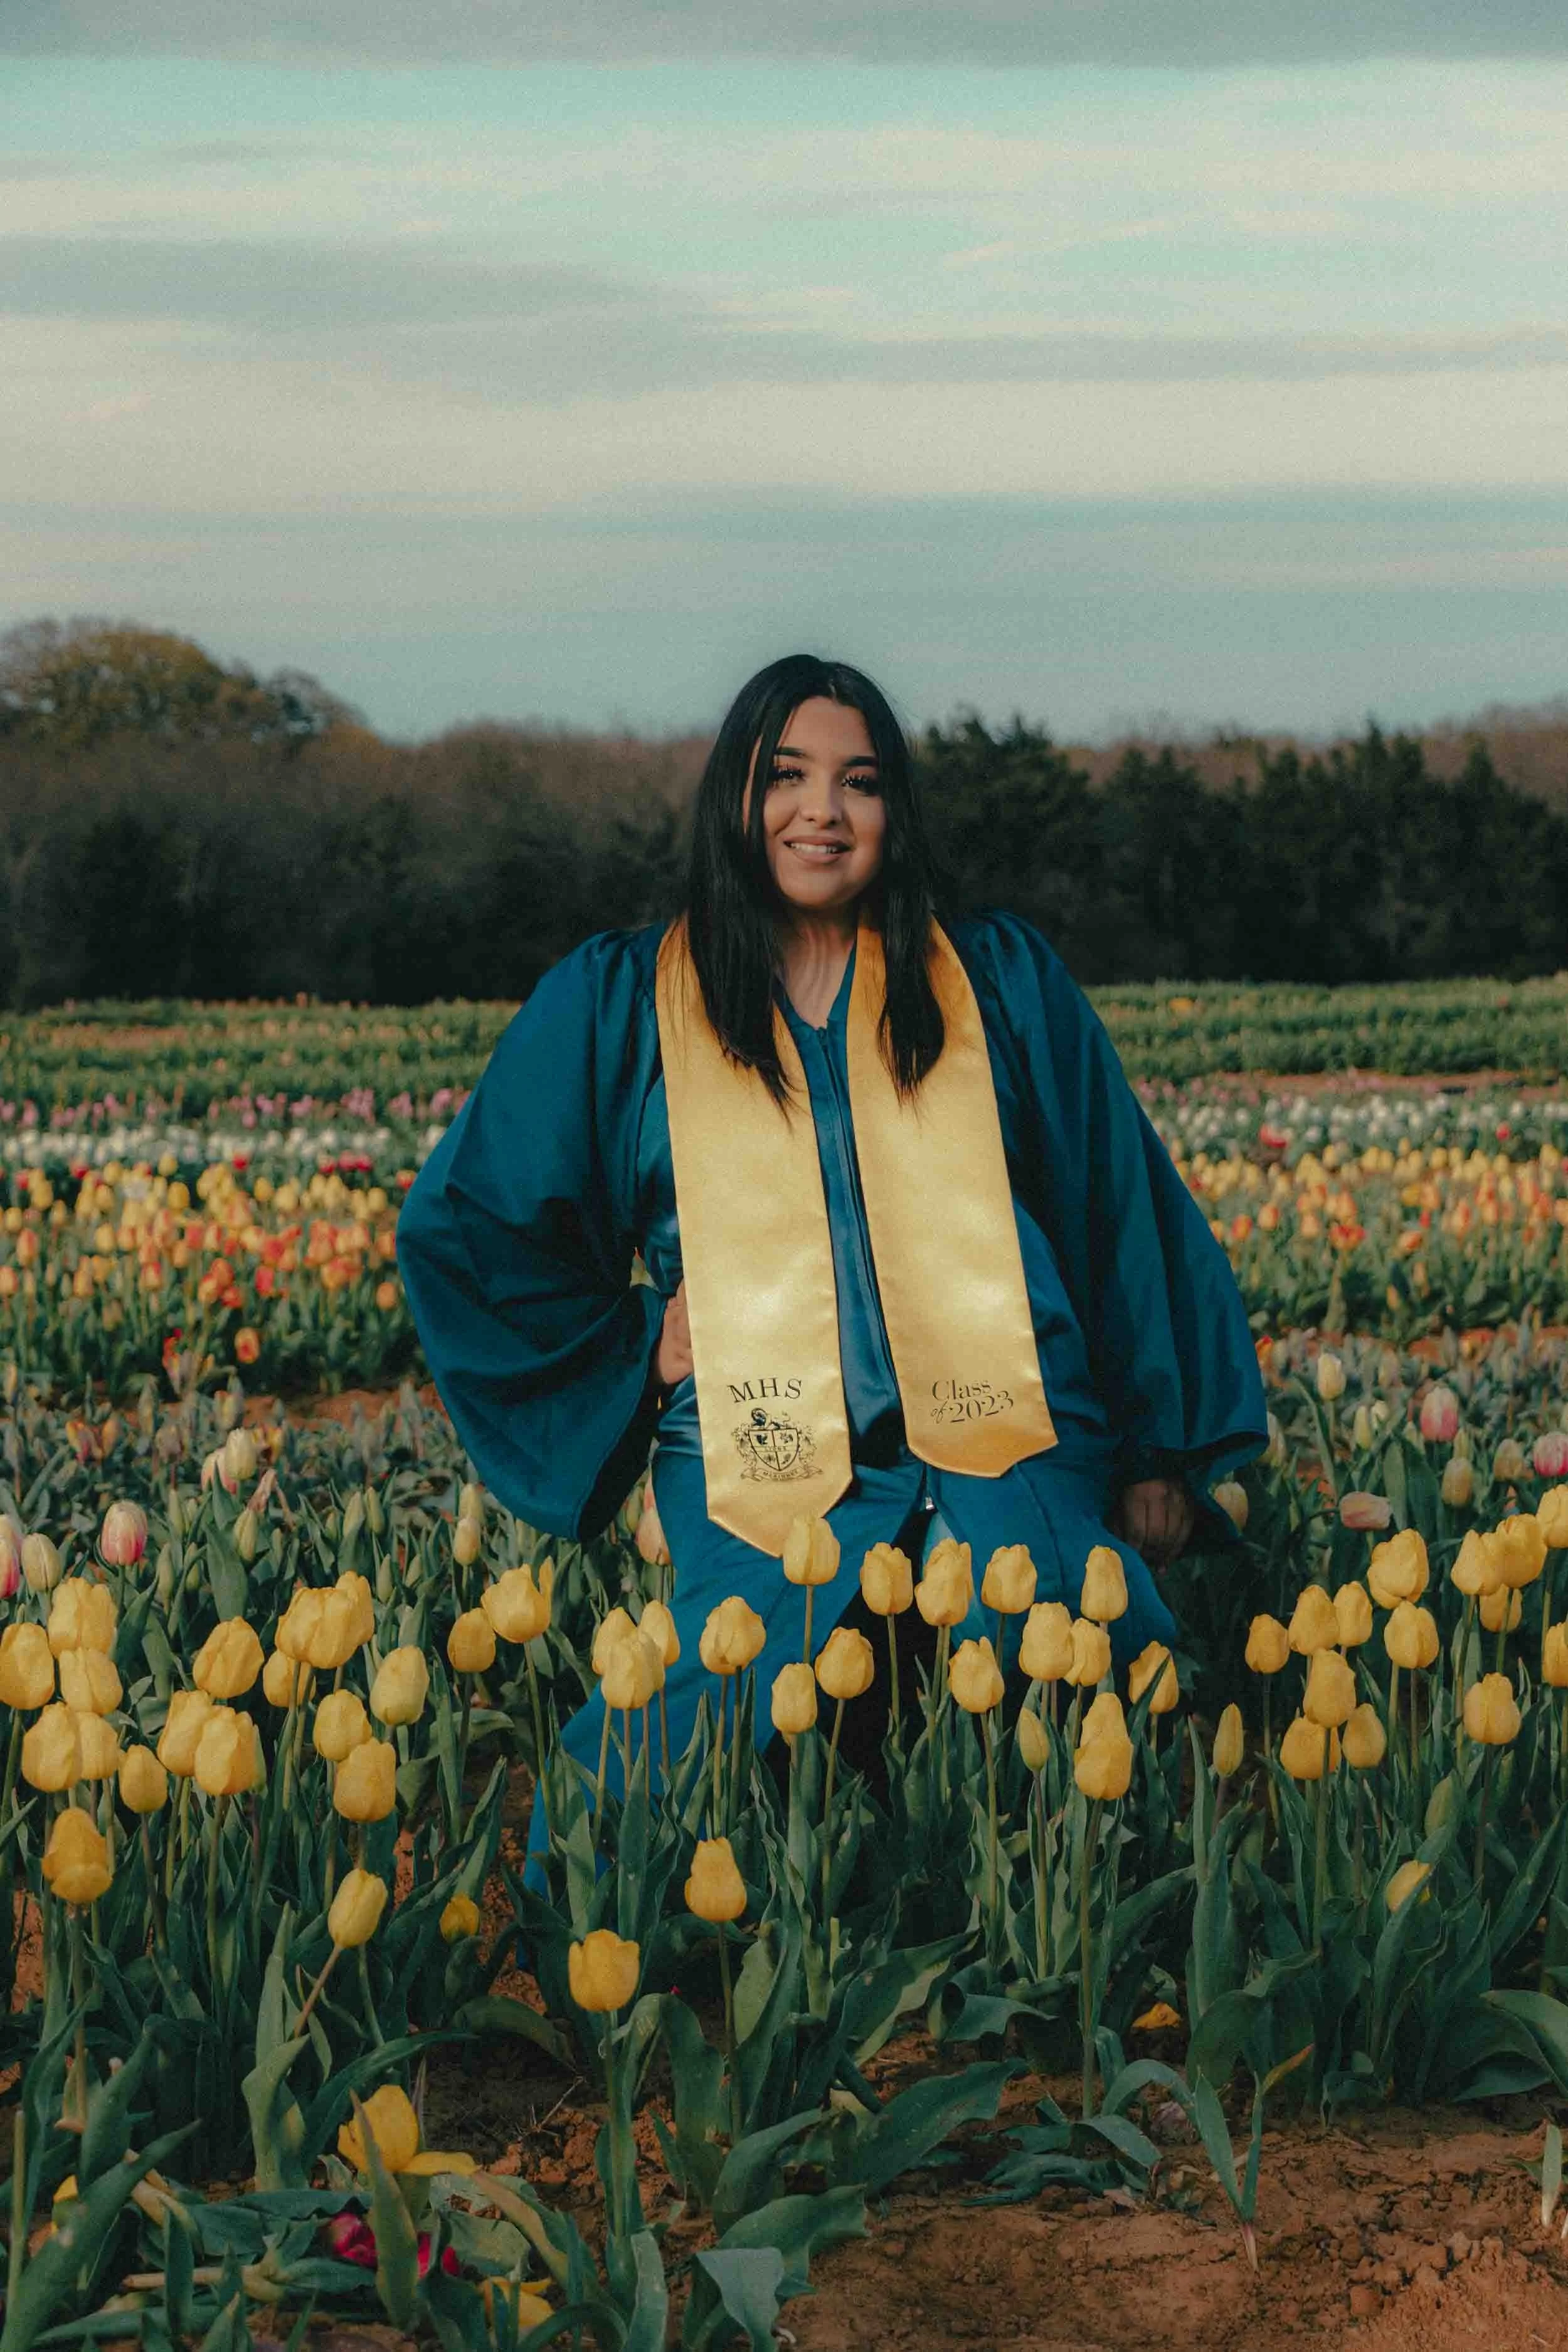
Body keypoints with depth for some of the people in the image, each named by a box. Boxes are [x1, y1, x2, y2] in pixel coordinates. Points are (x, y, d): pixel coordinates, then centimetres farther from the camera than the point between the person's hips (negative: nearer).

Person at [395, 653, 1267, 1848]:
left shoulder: (1005, 977, 13)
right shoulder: (615, 1002, 10)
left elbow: (1126, 1211, 14)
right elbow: (466, 1225, 15)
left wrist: (1159, 1461, 11)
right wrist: (632, 1348, 5)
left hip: (1008, 1478, 1)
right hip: (760, 1488, -1)